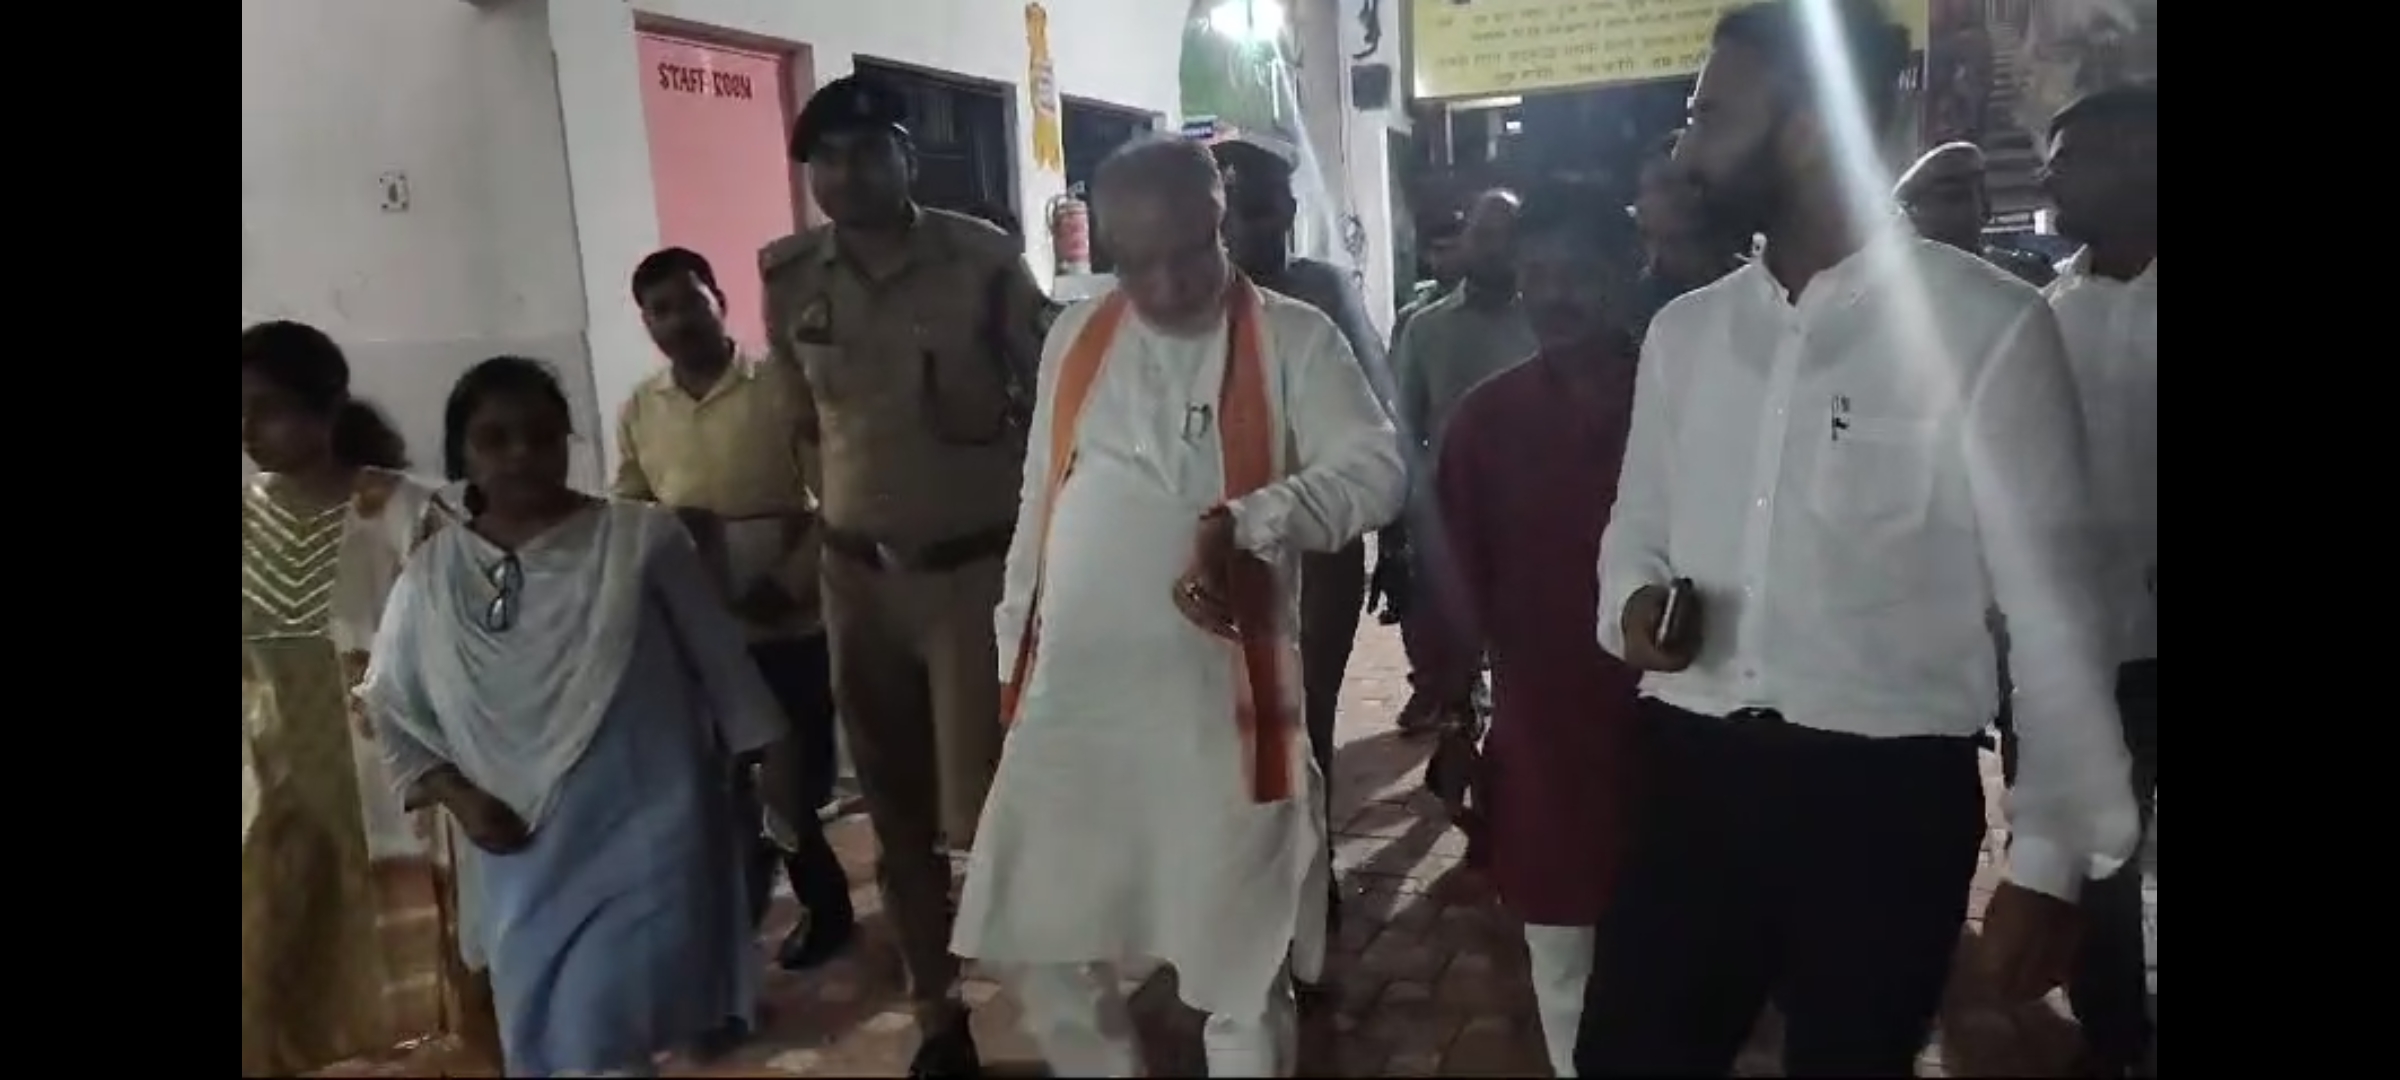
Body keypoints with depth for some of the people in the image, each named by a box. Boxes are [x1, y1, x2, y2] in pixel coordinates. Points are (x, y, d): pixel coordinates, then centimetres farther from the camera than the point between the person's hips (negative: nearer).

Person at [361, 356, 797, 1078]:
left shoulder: (642, 537, -7)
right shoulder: (430, 576, 0)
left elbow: (721, 664, -2)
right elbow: (386, 707, 11)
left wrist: (774, 774, 0)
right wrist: (457, 796, -1)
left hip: (646, 832, -3)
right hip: (529, 853, 4)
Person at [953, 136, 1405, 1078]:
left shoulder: (1293, 340, -4)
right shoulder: (1075, 338, 10)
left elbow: (1374, 469, -15)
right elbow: (1040, 502, 15)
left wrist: (1246, 521, -30)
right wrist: (1013, 651, 15)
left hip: (1217, 699, -4)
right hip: (1068, 696, 4)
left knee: (1237, 962, 8)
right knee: (1040, 945, 13)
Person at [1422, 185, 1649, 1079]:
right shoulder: (1487, 417, -3)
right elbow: (1458, 577, 0)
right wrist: (1448, 704, 0)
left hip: (1667, 733, 0)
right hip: (1540, 741, 1)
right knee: (1564, 977, 15)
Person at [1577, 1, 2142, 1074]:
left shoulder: (1983, 326, -8)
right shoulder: (1683, 330, 8)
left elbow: (2049, 607, -6)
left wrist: (2049, 862, -4)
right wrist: (1635, 602, -6)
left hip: (1883, 793, -4)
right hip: (1696, 778, 4)